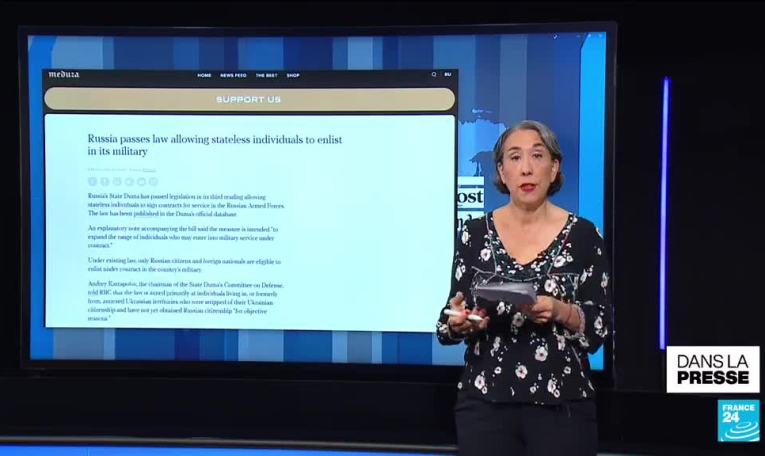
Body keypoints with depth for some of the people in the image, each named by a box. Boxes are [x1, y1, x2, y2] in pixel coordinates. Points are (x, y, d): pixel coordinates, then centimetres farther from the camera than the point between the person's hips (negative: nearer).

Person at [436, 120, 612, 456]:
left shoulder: (582, 235, -2)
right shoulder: (475, 233, 2)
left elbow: (600, 327, -3)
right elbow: (448, 326, 3)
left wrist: (560, 311, -20)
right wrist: (458, 323, -17)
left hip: (561, 406, -1)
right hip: (485, 403, 1)